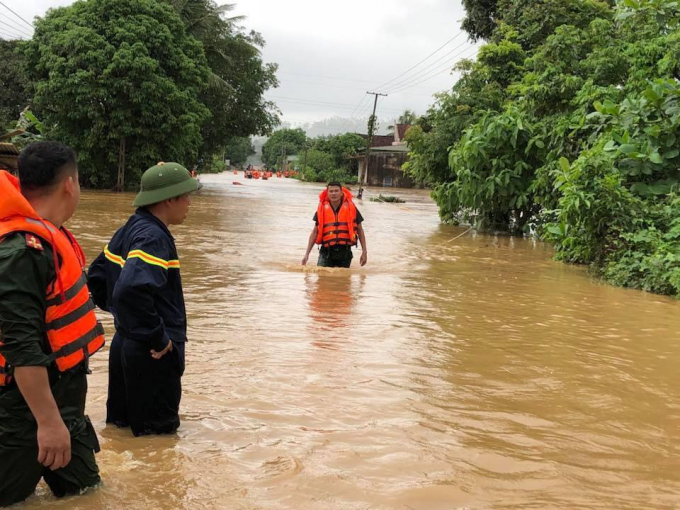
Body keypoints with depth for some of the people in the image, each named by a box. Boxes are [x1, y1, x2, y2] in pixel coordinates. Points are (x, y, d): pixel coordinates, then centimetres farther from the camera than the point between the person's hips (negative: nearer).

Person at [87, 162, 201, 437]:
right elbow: (131, 290, -35)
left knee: (121, 424, 20)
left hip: (125, 342, 10)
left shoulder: (129, 230, 8)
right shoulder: (154, 238, -21)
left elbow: (96, 276, 17)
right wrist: (158, 338, -25)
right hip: (152, 354, -9)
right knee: (157, 434, 3)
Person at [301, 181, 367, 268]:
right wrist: (307, 253, 3)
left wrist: (364, 252, 3)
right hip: (326, 251, 0)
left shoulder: (350, 208, 2)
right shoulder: (322, 209, 3)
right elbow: (315, 232, 8)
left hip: (344, 251, 0)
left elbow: (359, 230, 9)